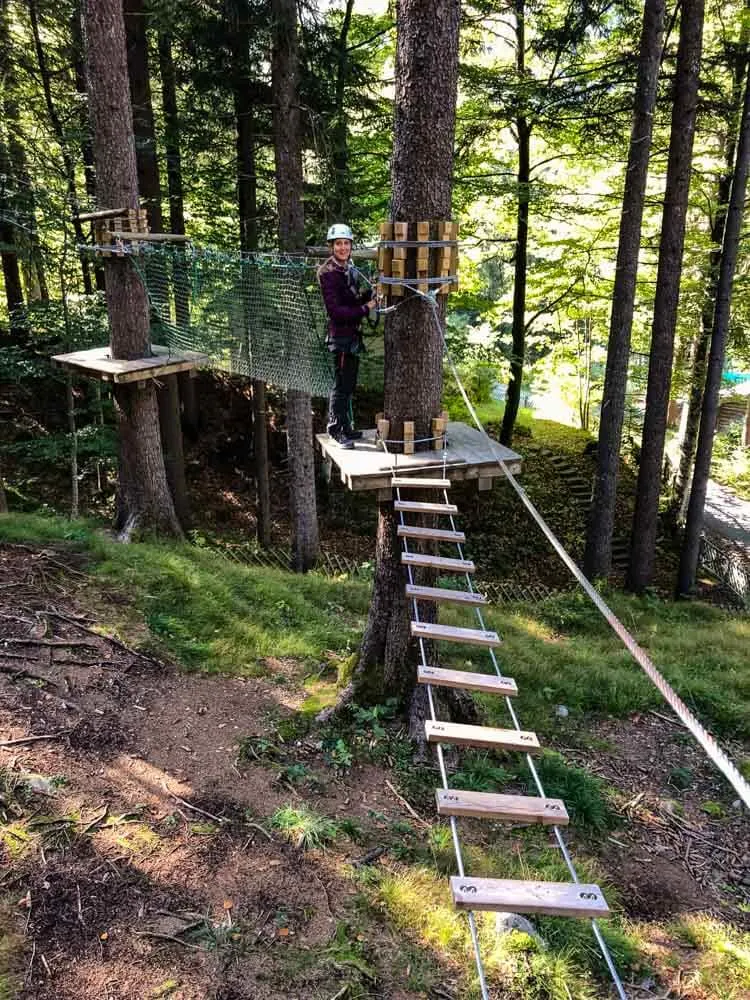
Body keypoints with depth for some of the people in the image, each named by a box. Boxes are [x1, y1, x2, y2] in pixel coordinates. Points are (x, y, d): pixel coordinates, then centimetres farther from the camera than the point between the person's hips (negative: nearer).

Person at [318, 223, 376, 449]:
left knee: (348, 385, 15)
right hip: (340, 335, -9)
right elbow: (335, 310, -20)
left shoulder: (349, 269, 14)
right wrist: (365, 308, -18)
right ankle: (337, 430, 7)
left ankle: (345, 427, 25)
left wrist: (370, 293, 0)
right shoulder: (327, 273, -13)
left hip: (352, 334, 9)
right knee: (341, 385, -3)